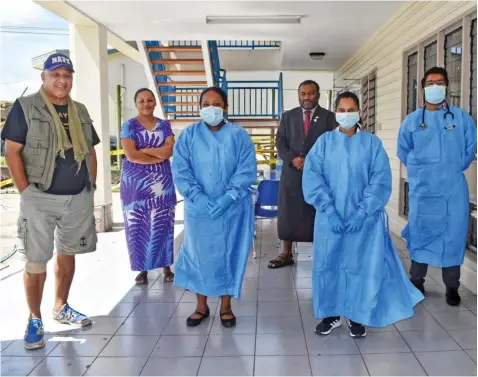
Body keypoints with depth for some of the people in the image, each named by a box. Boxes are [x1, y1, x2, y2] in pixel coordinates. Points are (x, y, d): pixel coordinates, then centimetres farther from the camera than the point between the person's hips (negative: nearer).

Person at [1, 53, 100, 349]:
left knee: (67, 254, 14)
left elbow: (91, 152, 17)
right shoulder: (25, 107, -4)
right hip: (40, 199, -5)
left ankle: (61, 308, 31)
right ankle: (35, 319, 16)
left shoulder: (80, 111, 11)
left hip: (79, 198, 5)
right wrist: (26, 192, -12)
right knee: (36, 261, 1)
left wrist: (91, 186, 8)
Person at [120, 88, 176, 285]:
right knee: (138, 226, 1)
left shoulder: (164, 125, 10)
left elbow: (169, 151, -5)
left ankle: (167, 266, 17)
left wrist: (143, 149, -10)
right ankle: (142, 269, 13)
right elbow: (131, 155, -12)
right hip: (135, 182, -2)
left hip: (162, 182, 2)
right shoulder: (129, 126, 1)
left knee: (163, 225, 5)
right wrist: (159, 156, -9)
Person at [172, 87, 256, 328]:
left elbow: (247, 171, -7)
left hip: (233, 208, 0)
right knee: (199, 253, 8)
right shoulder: (189, 135, 2)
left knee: (229, 254, 7)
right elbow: (180, 171, -4)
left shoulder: (239, 135, 0)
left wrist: (228, 197, -18)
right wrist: (198, 196, -17)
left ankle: (226, 306, 23)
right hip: (199, 208, 1)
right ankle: (201, 306, 25)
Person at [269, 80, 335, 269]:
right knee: (288, 214, 4)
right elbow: (280, 142, 6)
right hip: (291, 173, 2)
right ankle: (286, 254, 14)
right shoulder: (288, 116, 12)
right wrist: (292, 159, -11)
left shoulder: (328, 117, 5)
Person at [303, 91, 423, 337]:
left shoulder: (372, 143, 1)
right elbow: (312, 177, -6)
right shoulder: (324, 142, 2)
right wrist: (329, 211, -16)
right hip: (330, 217, 1)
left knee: (362, 265, 4)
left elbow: (381, 181, -6)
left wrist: (361, 212, -16)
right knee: (328, 264, 6)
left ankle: (357, 316, 22)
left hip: (364, 218, -1)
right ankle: (331, 314, 23)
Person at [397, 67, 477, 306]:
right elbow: (403, 152, 12)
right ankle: (416, 282, 21)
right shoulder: (412, 120, 3)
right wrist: (421, 170, 11)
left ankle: (452, 287, 17)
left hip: (453, 190, 0)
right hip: (422, 190, 0)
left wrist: (453, 169, 11)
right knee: (420, 235, 6)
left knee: (453, 236, 4)